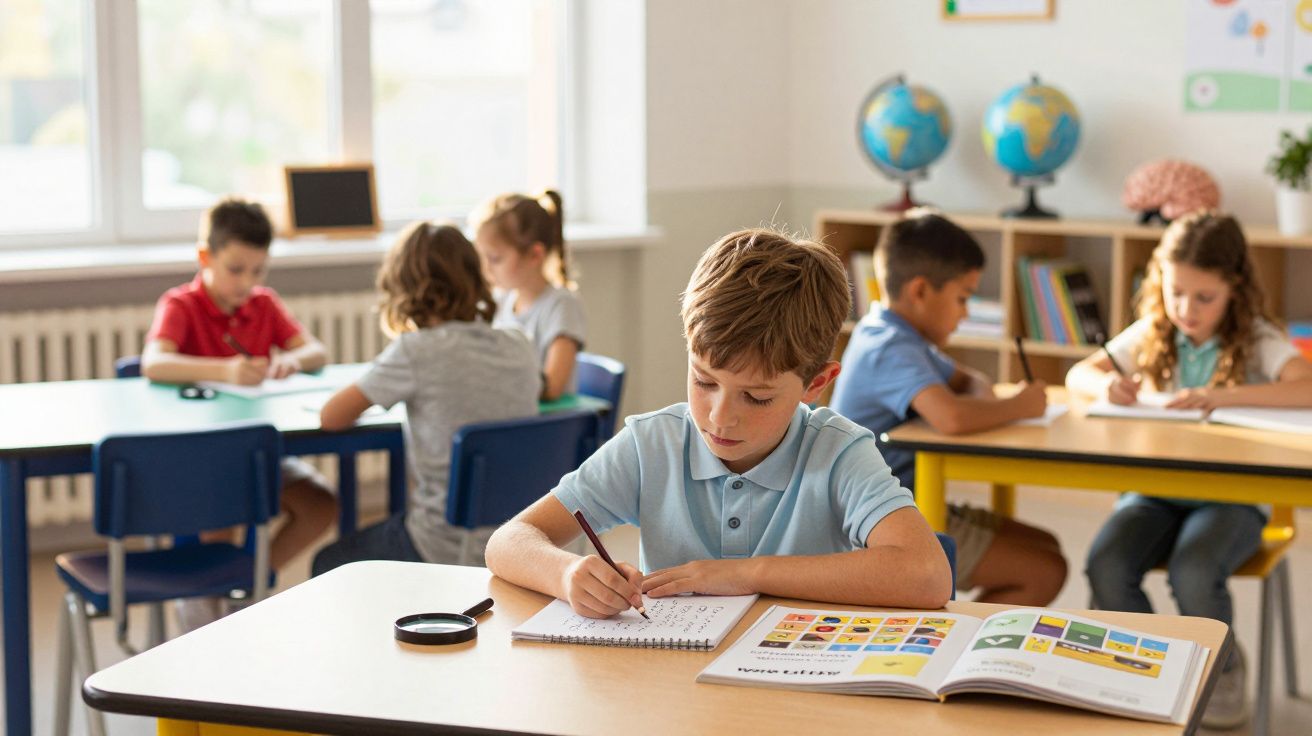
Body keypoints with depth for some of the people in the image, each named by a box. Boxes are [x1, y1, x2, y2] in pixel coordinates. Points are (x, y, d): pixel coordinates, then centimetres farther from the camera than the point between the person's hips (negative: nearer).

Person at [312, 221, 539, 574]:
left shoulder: (415, 352, -16)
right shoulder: (520, 347, 0)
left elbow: (331, 418, -10)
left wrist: (368, 394, 10)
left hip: (446, 551, -6)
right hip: (515, 546, 6)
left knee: (327, 567, 23)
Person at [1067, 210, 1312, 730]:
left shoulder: (1257, 341, -5)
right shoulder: (1152, 335, 8)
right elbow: (1079, 374, 12)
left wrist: (1223, 396, -33)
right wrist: (1105, 384, -13)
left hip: (1231, 493, -4)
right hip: (1155, 487, 4)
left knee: (1192, 572, -33)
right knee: (1105, 566, -24)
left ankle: (1222, 668, 2)